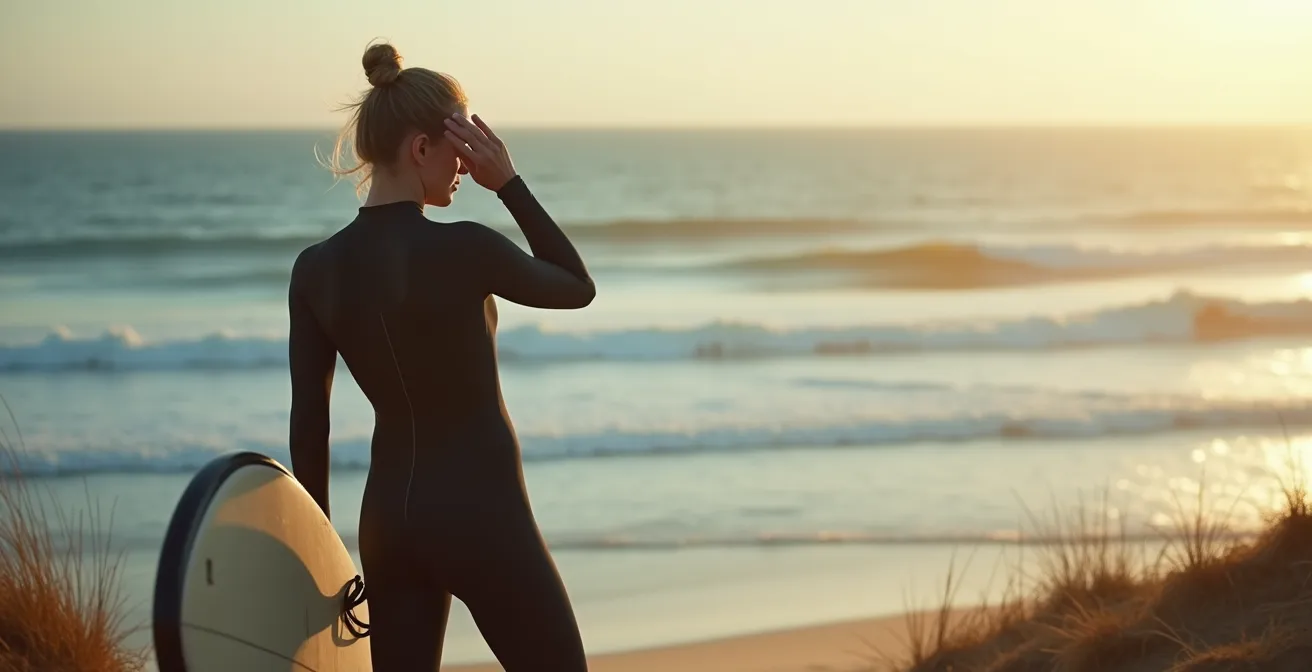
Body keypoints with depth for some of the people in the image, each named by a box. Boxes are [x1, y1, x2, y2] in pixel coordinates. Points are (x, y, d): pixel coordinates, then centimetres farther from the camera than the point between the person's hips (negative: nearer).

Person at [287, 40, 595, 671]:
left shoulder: (315, 268, 0)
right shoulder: (462, 249, -17)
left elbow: (308, 424, 5)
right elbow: (577, 288, 2)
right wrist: (508, 183, -2)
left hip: (387, 517, 6)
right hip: (479, 512, -6)